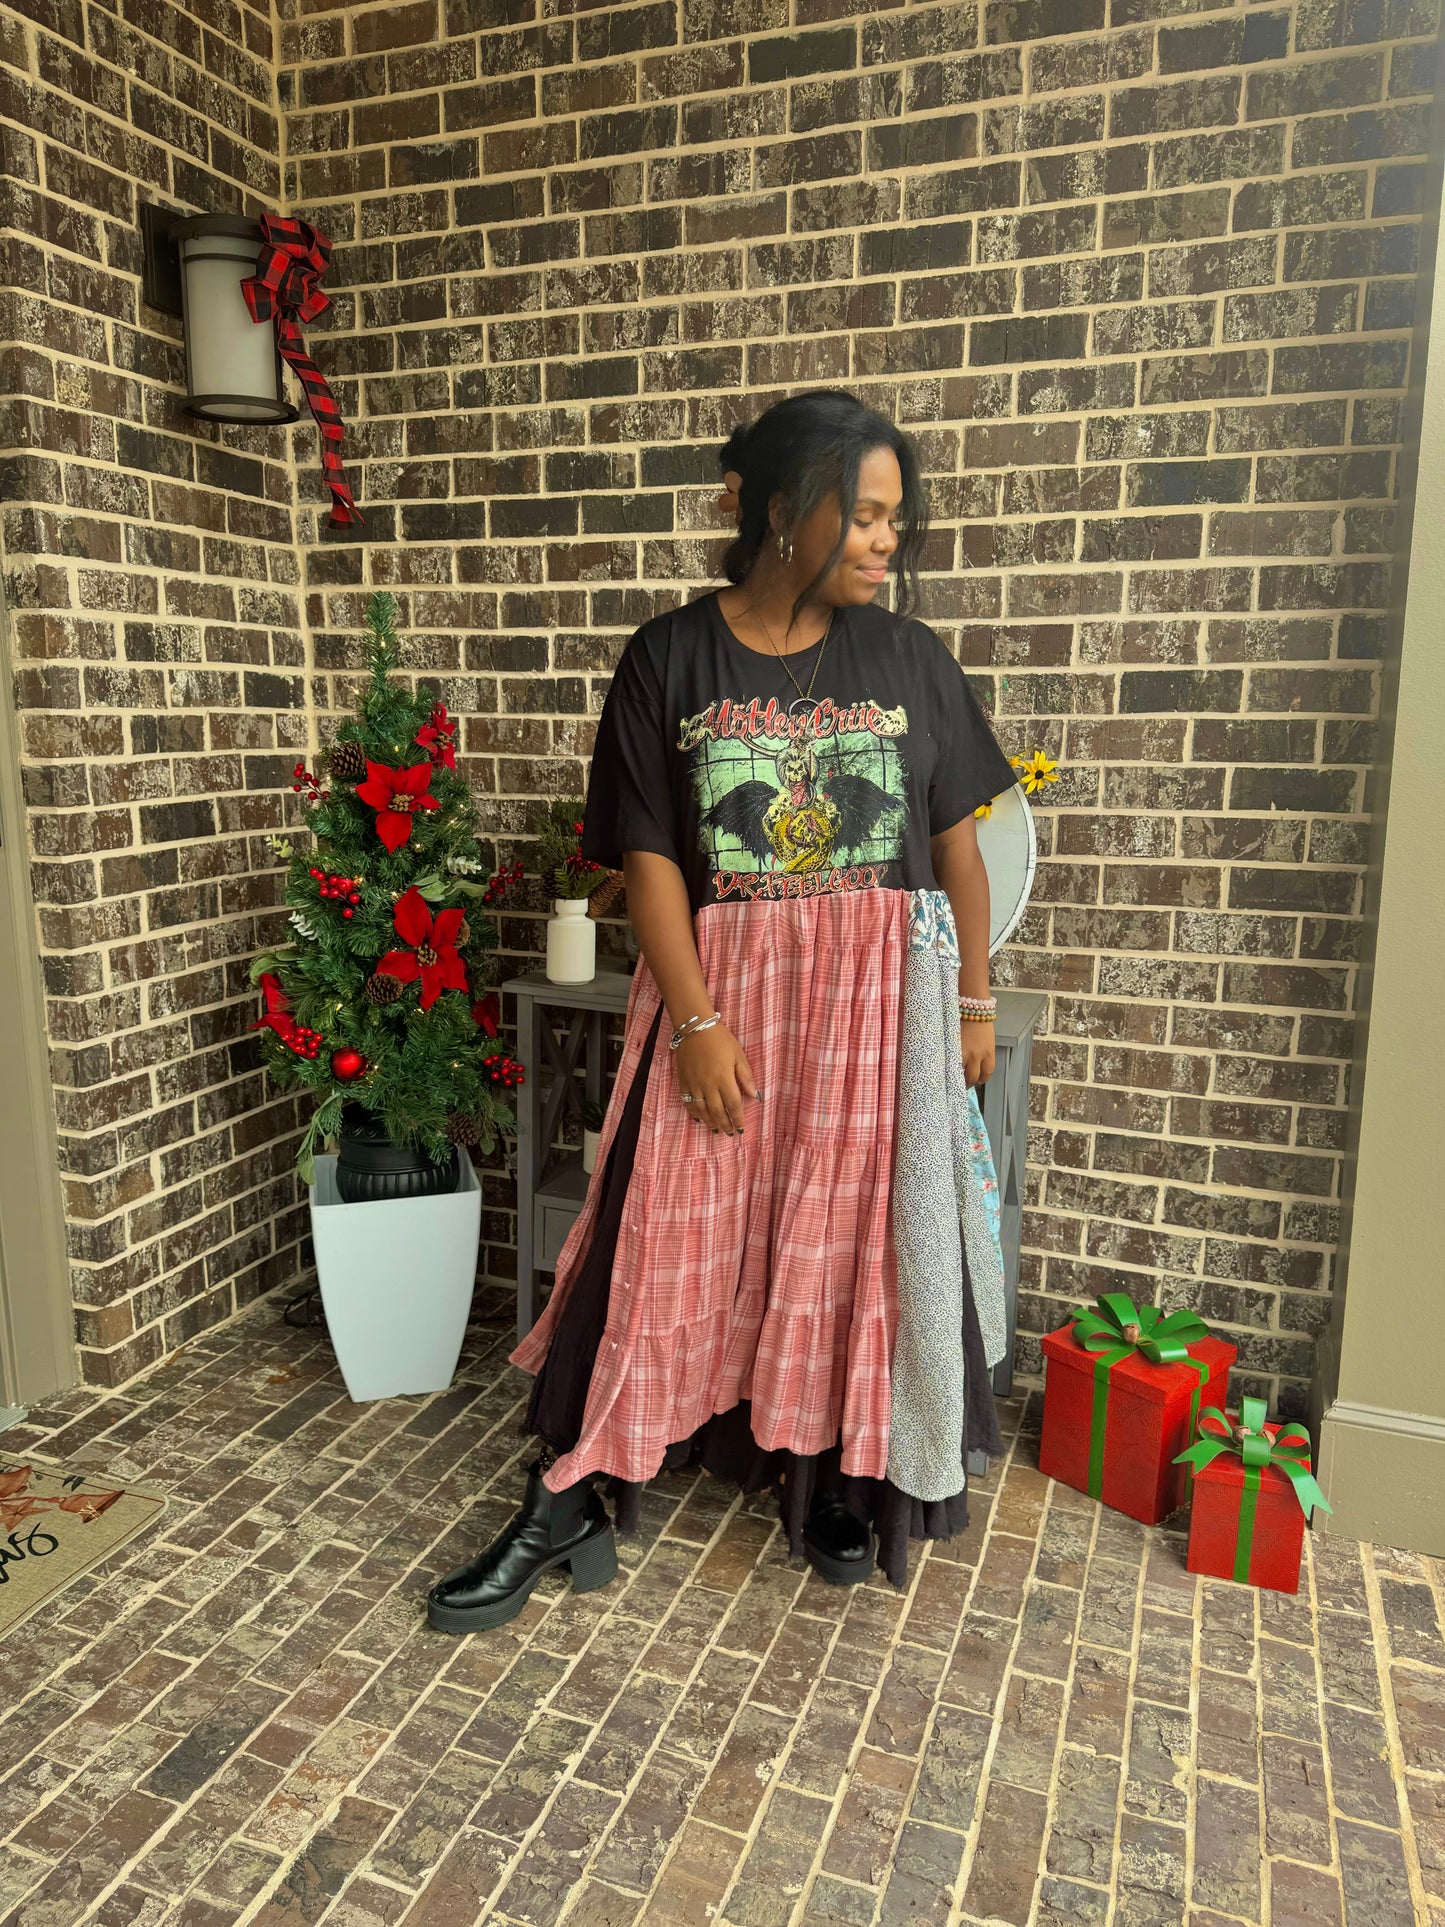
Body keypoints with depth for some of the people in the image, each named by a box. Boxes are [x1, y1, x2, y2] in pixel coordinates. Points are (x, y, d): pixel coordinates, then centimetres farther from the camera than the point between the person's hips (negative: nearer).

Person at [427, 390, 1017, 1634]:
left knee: (855, 1242, 9)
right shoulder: (669, 660, -3)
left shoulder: (907, 657, 3)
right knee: (673, 1245, 3)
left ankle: (830, 1472, 31)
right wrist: (697, 1022, -12)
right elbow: (648, 857, -6)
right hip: (724, 995, -1)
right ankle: (569, 1498, 17)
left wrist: (974, 1003, 6)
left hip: (883, 998, 2)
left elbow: (956, 841, 7)